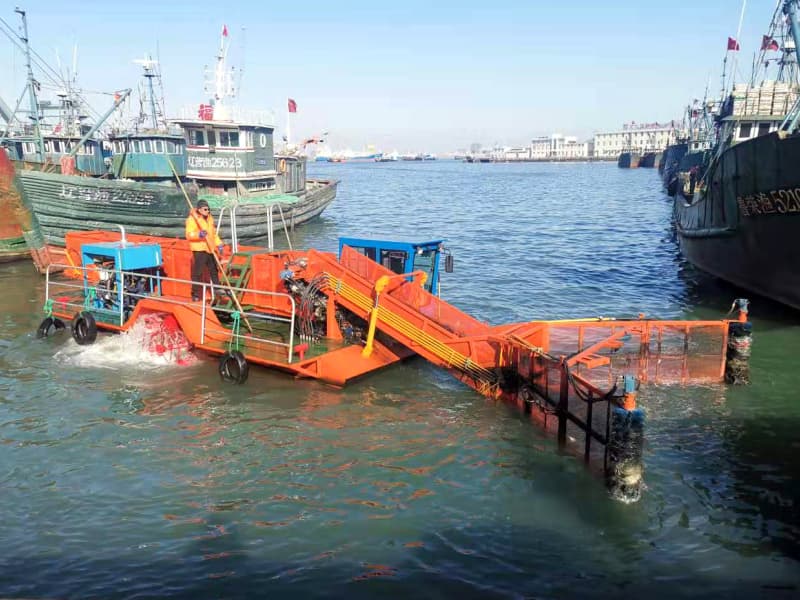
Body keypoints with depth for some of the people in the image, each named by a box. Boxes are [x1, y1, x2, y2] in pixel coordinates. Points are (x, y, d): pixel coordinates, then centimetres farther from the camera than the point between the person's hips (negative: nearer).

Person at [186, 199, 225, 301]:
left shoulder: (209, 218, 14)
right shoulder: (192, 219, -11)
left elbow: (214, 233, 24)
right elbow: (189, 235, -19)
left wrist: (219, 244, 16)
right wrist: (198, 235, -36)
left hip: (210, 249, 7)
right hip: (199, 249, -7)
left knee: (214, 270, 17)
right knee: (198, 272, -6)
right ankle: (195, 295, 0)